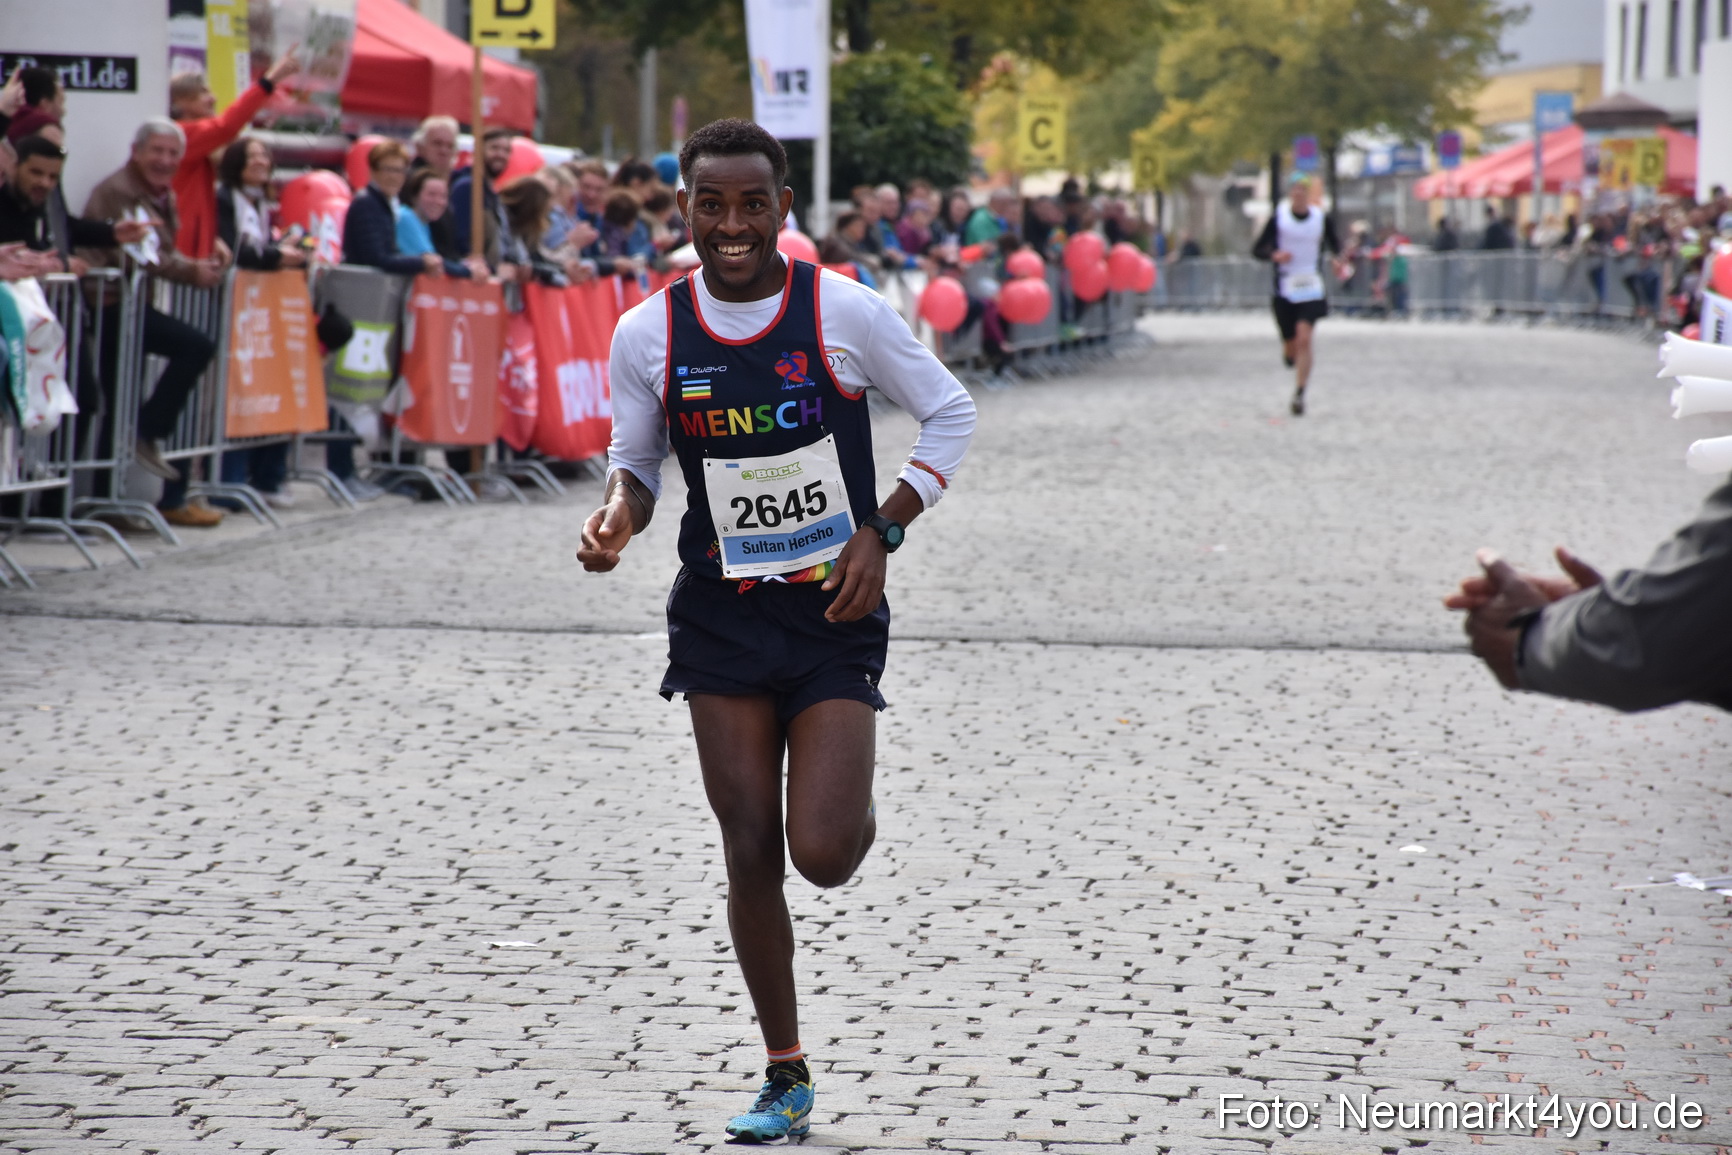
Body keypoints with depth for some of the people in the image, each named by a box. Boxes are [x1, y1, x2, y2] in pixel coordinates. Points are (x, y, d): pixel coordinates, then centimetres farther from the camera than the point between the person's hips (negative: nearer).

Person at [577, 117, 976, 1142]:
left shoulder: (845, 309, -10)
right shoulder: (649, 334, -3)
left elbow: (952, 414, 1)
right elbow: (635, 460, 10)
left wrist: (881, 531, -9)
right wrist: (618, 516, -13)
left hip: (835, 615, -2)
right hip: (721, 621, 2)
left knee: (823, 854, -12)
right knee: (752, 857, 2)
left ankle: (857, 806, 27)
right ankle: (787, 1078, 17)